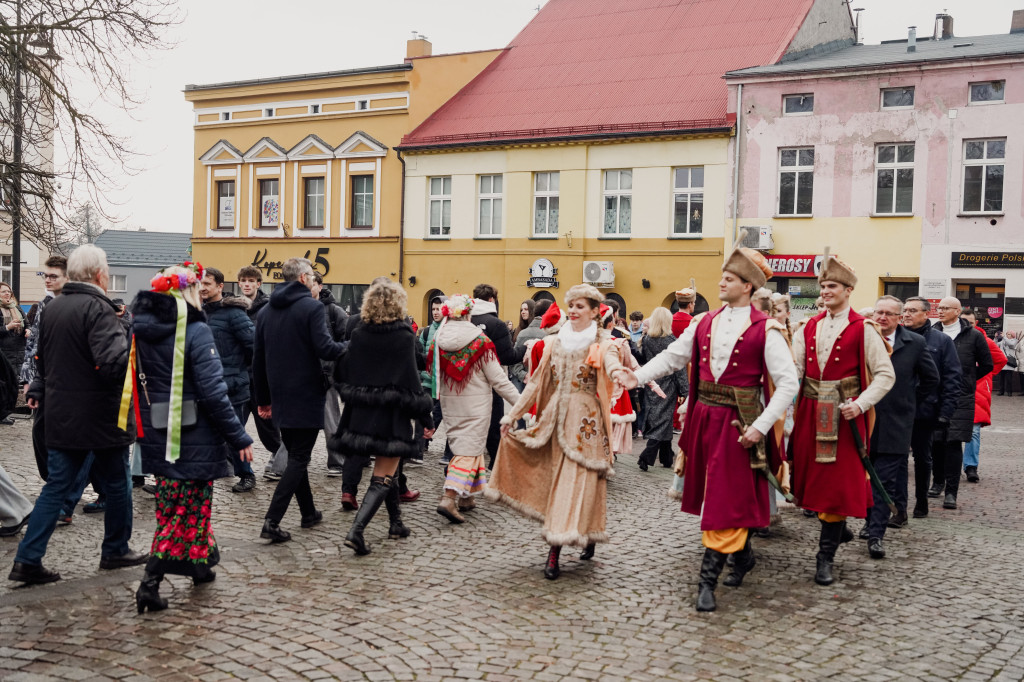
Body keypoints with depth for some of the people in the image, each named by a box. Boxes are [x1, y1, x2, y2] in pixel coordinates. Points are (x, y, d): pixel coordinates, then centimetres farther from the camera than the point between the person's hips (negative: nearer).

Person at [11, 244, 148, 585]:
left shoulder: (53, 308, 9)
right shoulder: (98, 309, -18)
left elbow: (43, 357, 22)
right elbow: (112, 362, -30)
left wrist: (39, 389, 35)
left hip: (61, 416, 7)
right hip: (101, 416, -7)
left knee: (57, 486, 11)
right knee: (117, 483, 12)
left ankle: (28, 559, 6)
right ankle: (115, 550, 24)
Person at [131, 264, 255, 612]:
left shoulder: (142, 329, 4)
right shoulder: (196, 331, -16)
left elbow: (138, 380, 11)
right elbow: (213, 392, -19)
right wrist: (239, 437, -13)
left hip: (156, 435, 7)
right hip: (193, 436, -7)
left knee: (172, 503, 19)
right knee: (187, 507, 5)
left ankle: (200, 565, 31)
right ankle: (150, 583, 5)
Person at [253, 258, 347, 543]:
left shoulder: (265, 312, 9)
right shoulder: (311, 307, -12)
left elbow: (258, 360, 12)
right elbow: (324, 348, -22)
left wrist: (263, 399, 19)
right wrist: (349, 348, -2)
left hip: (280, 398, 7)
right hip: (306, 396, -7)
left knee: (296, 455, 19)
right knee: (299, 459, -2)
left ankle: (309, 513, 30)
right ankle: (272, 521, -9)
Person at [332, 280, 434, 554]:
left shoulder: (357, 334, 1)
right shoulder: (403, 336, -12)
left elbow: (342, 374, 6)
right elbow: (411, 380, -11)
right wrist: (426, 418, -4)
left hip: (362, 415, 5)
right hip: (392, 416, -5)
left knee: (388, 469, 24)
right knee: (382, 478, -1)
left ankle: (396, 523, 34)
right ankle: (356, 530, -17)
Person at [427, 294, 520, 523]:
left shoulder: (438, 341, -1)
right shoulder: (480, 341, -13)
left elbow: (433, 373, 11)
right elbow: (498, 379, -10)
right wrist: (520, 401, -2)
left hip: (449, 404, 5)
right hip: (476, 405, -5)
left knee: (462, 443, 18)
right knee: (469, 449, -2)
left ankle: (466, 497, 22)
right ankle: (450, 498, -15)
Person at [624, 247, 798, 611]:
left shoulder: (765, 331, -9)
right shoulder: (704, 323, 7)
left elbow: (787, 383, -11)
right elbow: (672, 356, 10)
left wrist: (760, 426, -17)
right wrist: (637, 376, -6)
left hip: (737, 425, -6)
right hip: (703, 419, 6)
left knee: (726, 498, -4)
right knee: (711, 494, 17)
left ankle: (708, 580, 0)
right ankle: (742, 554, 39)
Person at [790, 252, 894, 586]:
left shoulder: (863, 329, -5)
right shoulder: (809, 327, 9)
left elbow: (885, 374, -6)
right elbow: (794, 370, 1)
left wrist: (860, 404, -19)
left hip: (844, 416, -5)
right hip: (810, 414, 5)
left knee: (837, 480, -3)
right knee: (811, 476, 12)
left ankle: (826, 557, 5)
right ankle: (838, 529, 37)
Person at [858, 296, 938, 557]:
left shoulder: (915, 343, 0)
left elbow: (931, 379, 11)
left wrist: (909, 401, 9)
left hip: (895, 423, -1)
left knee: (885, 480, -4)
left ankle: (876, 534, -2)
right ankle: (871, 520, 27)